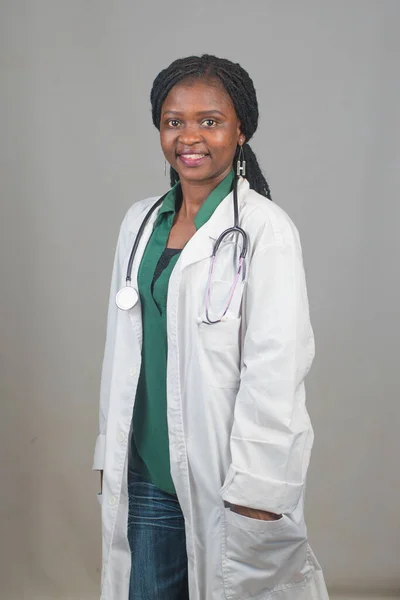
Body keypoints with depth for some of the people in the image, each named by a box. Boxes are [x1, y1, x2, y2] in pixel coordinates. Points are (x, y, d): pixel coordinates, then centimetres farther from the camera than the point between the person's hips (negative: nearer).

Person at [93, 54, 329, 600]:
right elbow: (120, 350, 12)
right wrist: (111, 452, 13)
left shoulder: (265, 229, -12)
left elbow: (275, 374, -15)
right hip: (146, 473, 5)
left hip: (227, 478, -5)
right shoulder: (140, 222, 8)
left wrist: (256, 494, -17)